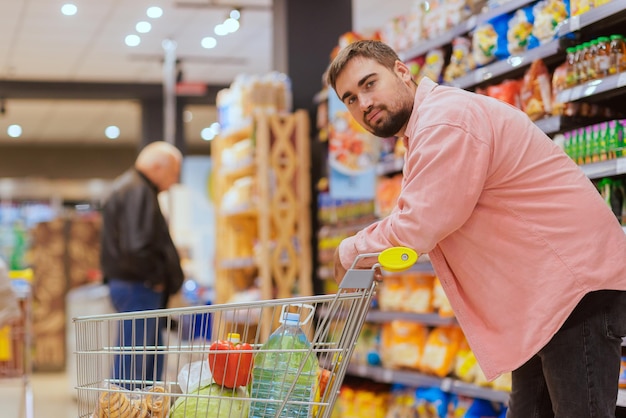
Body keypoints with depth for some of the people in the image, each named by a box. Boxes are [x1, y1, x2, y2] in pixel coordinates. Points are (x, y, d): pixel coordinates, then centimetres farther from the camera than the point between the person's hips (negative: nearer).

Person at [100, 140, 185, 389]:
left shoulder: (128, 187, 18)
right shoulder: (137, 192, -16)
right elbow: (136, 249, -27)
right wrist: (156, 278, -13)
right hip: (138, 287, -11)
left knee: (152, 358, 17)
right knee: (133, 365, -8)